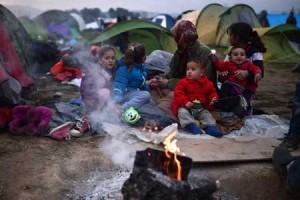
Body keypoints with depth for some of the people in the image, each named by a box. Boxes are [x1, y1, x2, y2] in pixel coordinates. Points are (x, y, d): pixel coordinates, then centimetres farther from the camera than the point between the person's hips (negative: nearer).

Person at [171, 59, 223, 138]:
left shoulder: (207, 83, 5)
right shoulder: (183, 82, -3)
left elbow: (212, 92, 16)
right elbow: (178, 94, -10)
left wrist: (213, 99, -8)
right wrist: (185, 102, -25)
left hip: (201, 108, 3)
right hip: (185, 107, -3)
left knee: (207, 114, -15)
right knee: (182, 112, -29)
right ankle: (192, 126, -42)